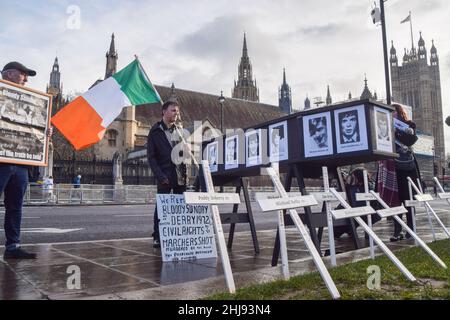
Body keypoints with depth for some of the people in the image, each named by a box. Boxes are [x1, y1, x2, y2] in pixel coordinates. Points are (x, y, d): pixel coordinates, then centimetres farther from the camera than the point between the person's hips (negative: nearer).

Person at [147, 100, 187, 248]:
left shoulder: (179, 130, 15)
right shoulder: (155, 131, 0)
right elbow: (151, 156, -5)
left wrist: (185, 173, 4)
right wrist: (160, 176, -15)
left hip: (180, 176, 5)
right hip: (165, 177, -4)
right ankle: (157, 237, 11)